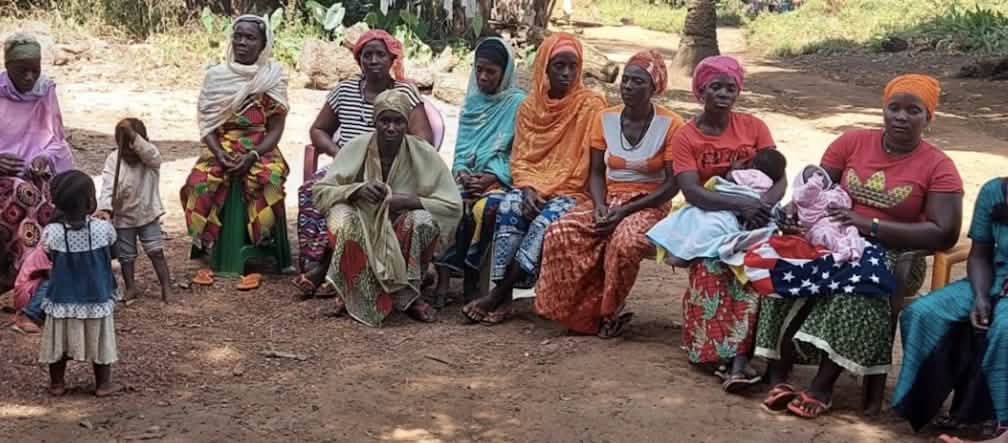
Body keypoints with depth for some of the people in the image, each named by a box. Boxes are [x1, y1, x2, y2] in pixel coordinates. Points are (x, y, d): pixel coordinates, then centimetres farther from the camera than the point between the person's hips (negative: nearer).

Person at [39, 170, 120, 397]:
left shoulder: (52, 232, -18)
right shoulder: (103, 228, -18)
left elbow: (50, 257, -1)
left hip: (62, 300, 1)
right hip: (96, 299, -1)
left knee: (59, 342, 17)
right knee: (99, 342, 15)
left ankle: (57, 383, 28)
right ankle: (103, 384, 23)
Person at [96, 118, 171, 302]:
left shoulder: (151, 157, -13)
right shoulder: (113, 159, -12)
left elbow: (149, 153, -39)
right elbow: (107, 186, -22)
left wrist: (133, 135, -52)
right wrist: (105, 208, -37)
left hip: (148, 214, -1)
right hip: (122, 217, 1)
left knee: (156, 251, -3)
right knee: (126, 256, 12)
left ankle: (166, 287, 3)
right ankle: (130, 287, 27)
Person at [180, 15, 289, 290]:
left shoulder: (274, 76, 0)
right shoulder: (215, 76, 5)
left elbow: (276, 128, -3)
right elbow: (207, 124, 4)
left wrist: (252, 155, -18)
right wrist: (219, 154, -15)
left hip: (260, 149, -2)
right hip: (221, 148, 2)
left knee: (267, 183, -35)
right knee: (199, 183, -29)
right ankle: (205, 255, -15)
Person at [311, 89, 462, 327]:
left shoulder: (423, 153, -12)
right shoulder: (356, 148, -10)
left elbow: (453, 205, -14)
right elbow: (320, 192, -9)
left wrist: (408, 201, -25)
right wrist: (357, 190, -27)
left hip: (402, 231, 0)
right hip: (362, 225, 0)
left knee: (425, 222, -31)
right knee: (342, 220, -31)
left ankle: (408, 295, -11)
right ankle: (350, 294, -9)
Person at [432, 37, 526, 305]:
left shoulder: (518, 103, 3)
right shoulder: (471, 102, 18)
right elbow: (460, 148, 17)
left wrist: (491, 178, -15)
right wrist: (461, 172, -4)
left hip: (501, 179, -4)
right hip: (468, 176, 4)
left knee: (485, 209, -36)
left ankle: (469, 277, -21)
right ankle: (443, 278, -31)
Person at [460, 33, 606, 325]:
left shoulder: (591, 105, -2)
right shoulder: (529, 106, 10)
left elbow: (590, 163, -7)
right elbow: (519, 158, 8)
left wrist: (547, 191, -14)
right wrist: (528, 189, -12)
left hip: (571, 192, -3)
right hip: (531, 186, 3)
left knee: (545, 220, -33)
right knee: (509, 206, -29)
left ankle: (499, 294, -26)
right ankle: (503, 297, -31)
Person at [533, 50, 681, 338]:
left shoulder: (670, 125, -7)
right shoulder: (605, 119, 5)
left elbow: (672, 184, -9)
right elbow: (596, 173, 9)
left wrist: (625, 210, -18)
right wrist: (599, 205, -13)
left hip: (649, 204, -4)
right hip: (608, 199, 4)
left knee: (625, 242, -38)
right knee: (560, 234, -25)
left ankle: (608, 313, -13)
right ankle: (579, 313, -12)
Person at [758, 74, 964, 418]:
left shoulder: (938, 167, -4)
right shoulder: (853, 142, 5)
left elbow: (944, 234, -13)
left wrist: (871, 226, -21)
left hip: (893, 254, -3)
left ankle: (823, 385, -28)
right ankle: (778, 375, -24)